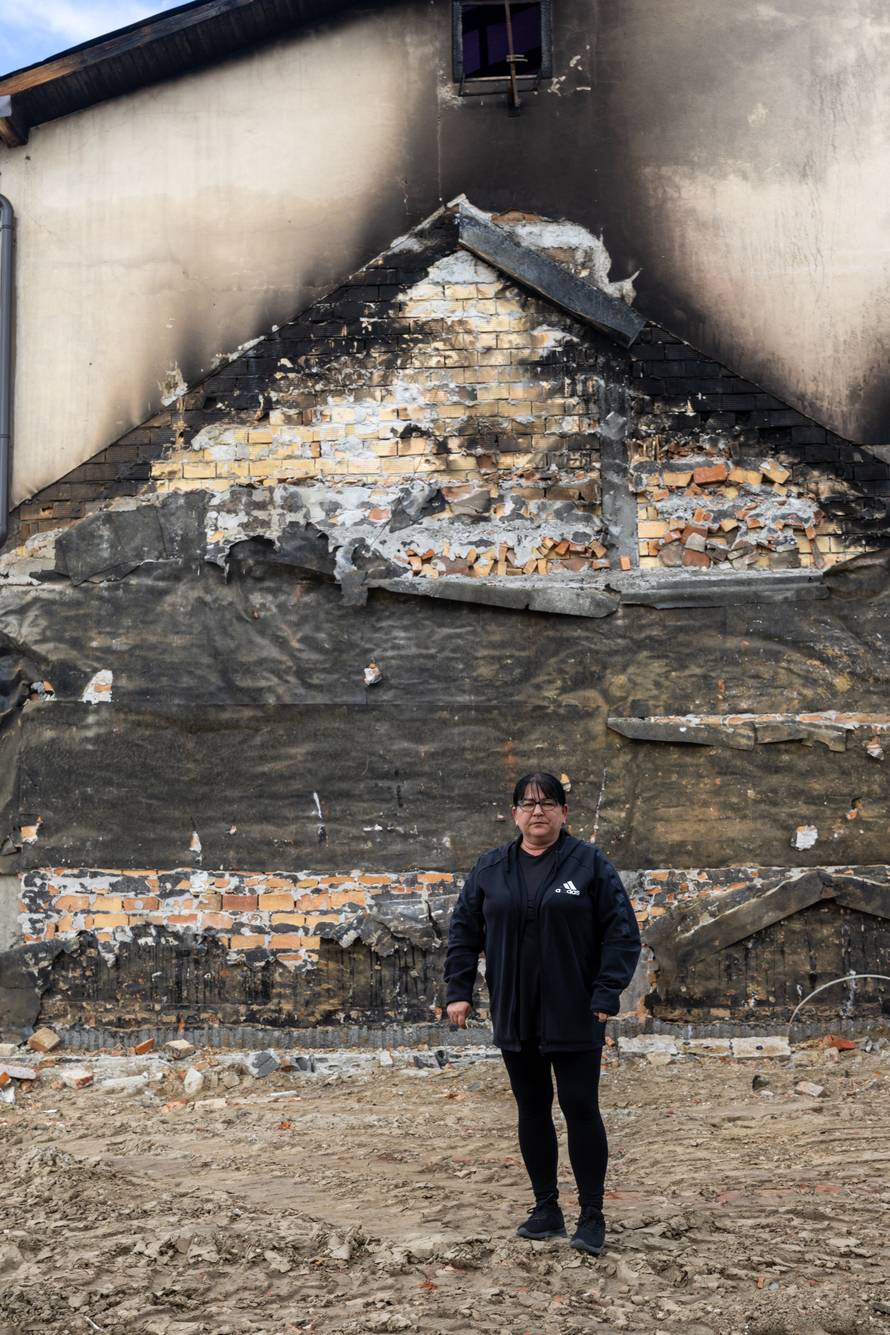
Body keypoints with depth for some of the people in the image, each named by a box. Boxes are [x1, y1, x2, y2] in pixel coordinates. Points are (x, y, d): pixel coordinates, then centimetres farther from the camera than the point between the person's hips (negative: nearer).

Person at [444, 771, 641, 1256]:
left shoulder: (590, 863, -4)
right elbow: (463, 931, 10)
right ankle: (546, 1208, 24)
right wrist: (459, 990, 1)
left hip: (574, 1017, -3)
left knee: (580, 1109, -1)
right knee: (532, 1110, 12)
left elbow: (622, 932, -6)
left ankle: (592, 1216, 10)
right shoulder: (490, 868, 6)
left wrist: (606, 994, -14)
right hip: (515, 1017, 4)